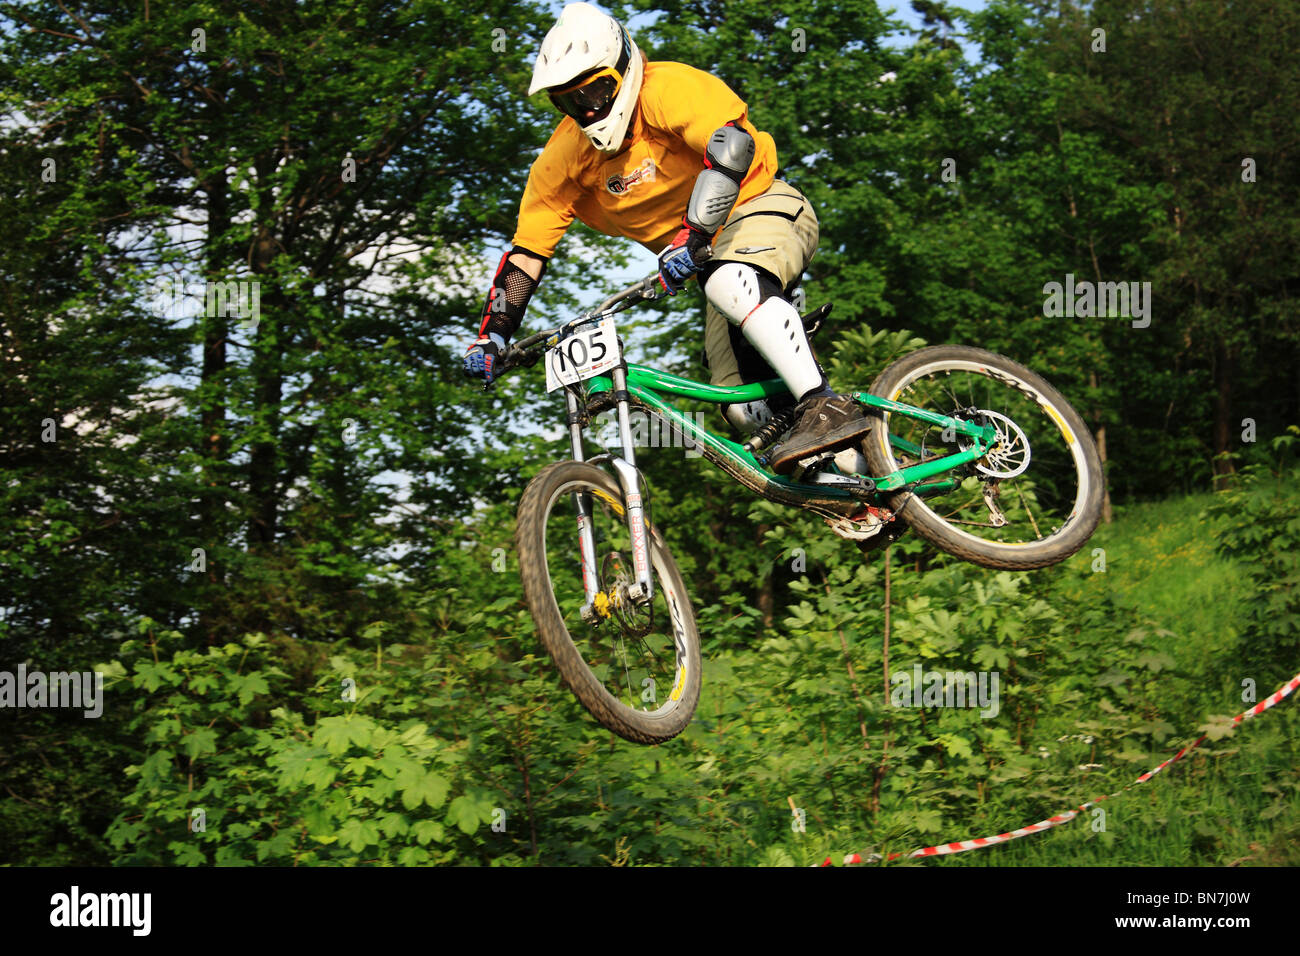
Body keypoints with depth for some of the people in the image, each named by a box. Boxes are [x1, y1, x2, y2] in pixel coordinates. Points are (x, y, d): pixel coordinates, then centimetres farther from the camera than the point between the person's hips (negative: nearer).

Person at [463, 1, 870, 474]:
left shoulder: (669, 89, -20)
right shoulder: (564, 158, -3)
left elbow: (731, 146, -38)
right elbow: (526, 253, -2)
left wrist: (690, 237, -46)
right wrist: (491, 336, -14)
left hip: (764, 209, -6)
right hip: (713, 256, 6)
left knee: (730, 282, -40)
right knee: (747, 410, -12)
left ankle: (830, 409, -44)